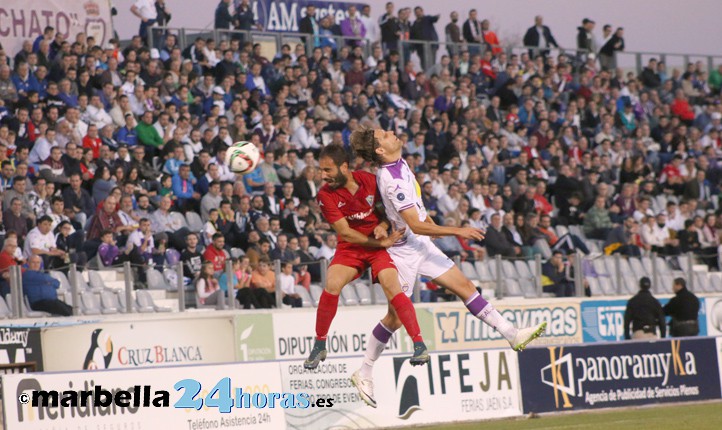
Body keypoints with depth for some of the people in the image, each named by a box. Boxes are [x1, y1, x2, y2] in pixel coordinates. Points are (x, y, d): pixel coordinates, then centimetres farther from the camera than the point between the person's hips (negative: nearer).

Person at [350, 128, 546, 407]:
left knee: (464, 286, 2)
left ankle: (512, 334, 1)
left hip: (420, 246, 9)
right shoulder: (394, 182, -29)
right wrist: (458, 232, -26)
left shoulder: (399, 164, 0)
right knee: (396, 316, -1)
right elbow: (416, 226, -29)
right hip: (405, 251, -9)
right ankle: (364, 374, 13)